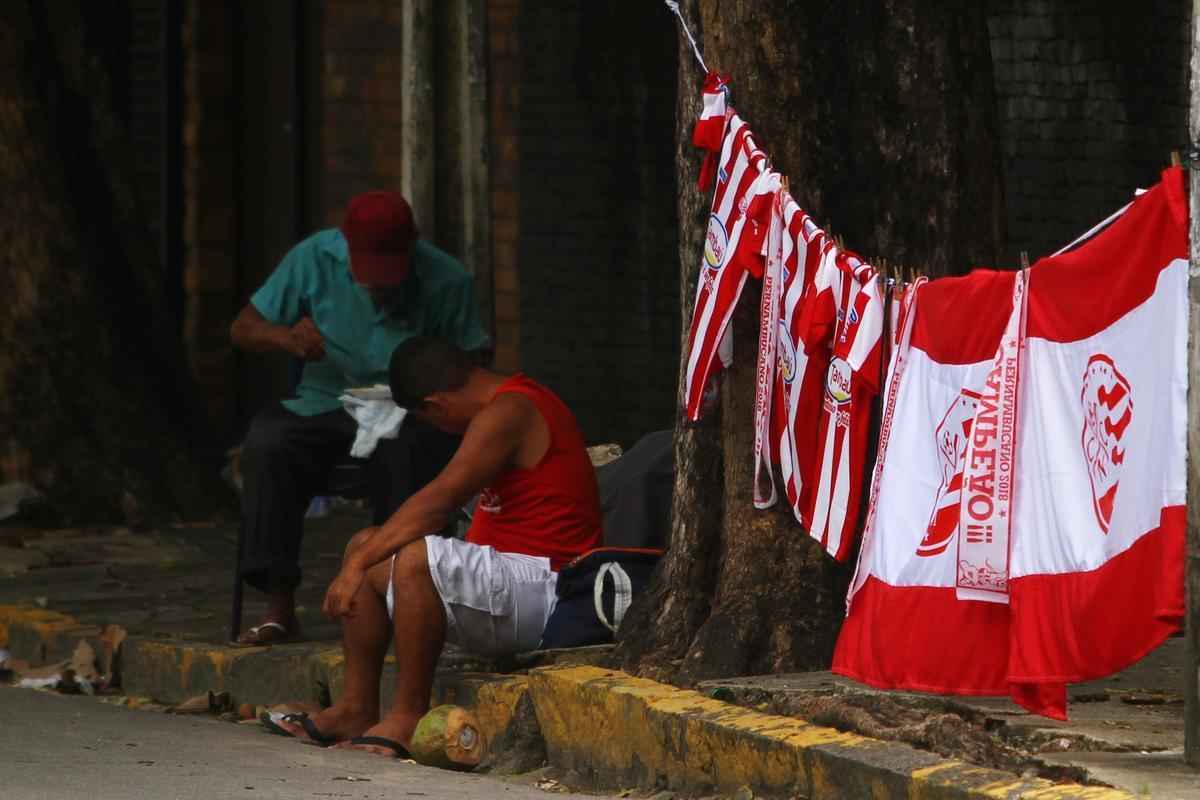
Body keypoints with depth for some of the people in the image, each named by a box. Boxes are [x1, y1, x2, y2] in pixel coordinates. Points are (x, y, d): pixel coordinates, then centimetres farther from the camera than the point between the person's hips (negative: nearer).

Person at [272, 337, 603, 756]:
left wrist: (357, 565, -23)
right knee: (366, 545, 10)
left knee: (416, 559, -35)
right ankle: (356, 709, 7)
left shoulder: (506, 415, -17)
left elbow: (438, 501, -24)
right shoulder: (517, 402, 15)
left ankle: (408, 715, -23)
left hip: (545, 591, -11)